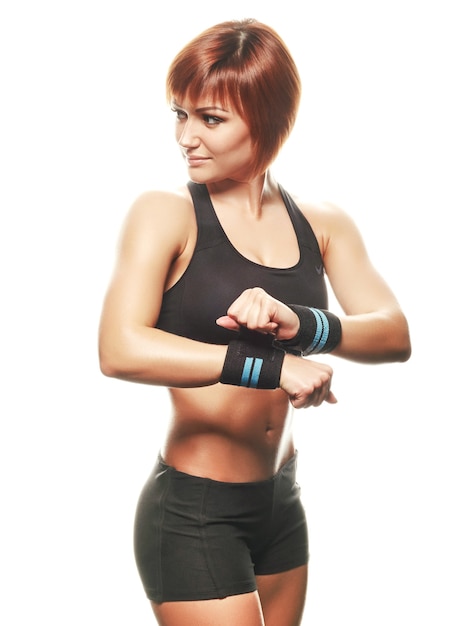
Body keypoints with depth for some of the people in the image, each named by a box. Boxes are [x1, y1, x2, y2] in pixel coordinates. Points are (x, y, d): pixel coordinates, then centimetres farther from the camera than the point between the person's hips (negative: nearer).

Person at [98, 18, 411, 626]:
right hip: (192, 513, -5)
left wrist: (298, 324, -29)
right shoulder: (165, 214, -10)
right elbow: (120, 350, -25)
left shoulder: (322, 224, 4)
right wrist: (270, 363, -31)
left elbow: (396, 335, -10)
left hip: (281, 505, 5)